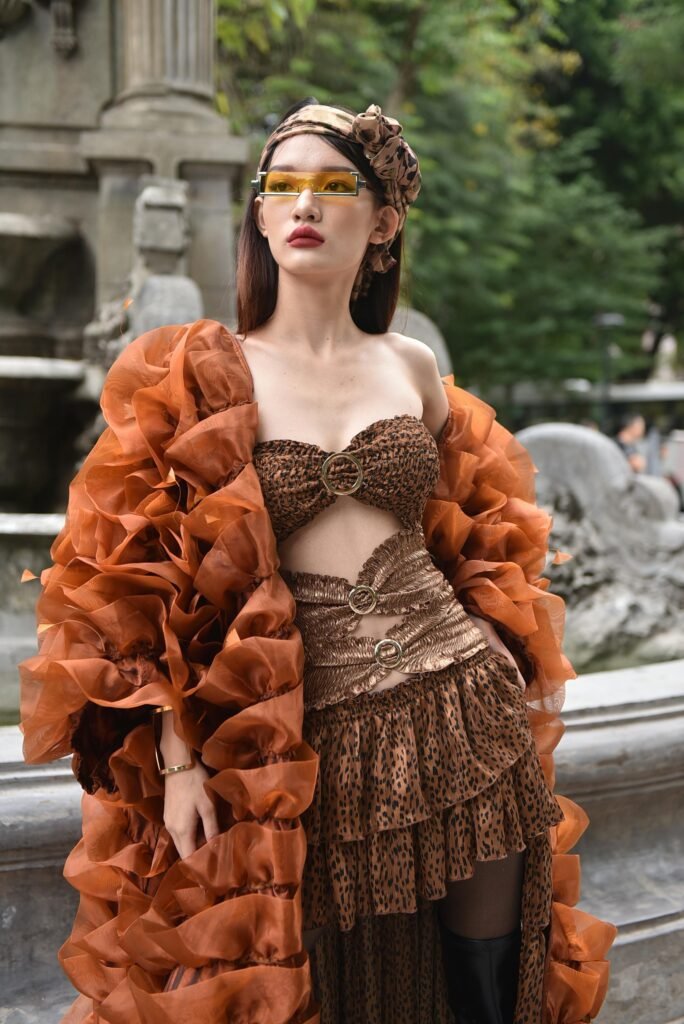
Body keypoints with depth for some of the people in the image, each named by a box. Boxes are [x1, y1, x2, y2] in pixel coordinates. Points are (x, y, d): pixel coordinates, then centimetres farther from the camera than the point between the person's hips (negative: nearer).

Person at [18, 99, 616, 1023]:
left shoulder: (414, 368, 8)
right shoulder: (205, 375, -1)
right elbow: (151, 581, -4)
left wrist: (517, 674, 16)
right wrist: (177, 759, -9)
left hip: (460, 703, 3)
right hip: (308, 738, -2)